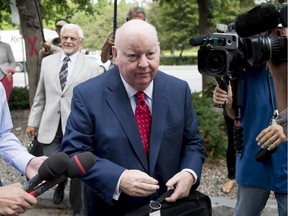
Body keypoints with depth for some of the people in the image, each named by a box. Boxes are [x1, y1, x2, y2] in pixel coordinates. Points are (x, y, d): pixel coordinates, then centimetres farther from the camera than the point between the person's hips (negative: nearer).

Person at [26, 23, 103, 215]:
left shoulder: (92, 66, -2)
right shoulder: (47, 62, 9)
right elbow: (40, 96, 13)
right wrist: (33, 121, 12)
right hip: (51, 125, 3)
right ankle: (61, 184, 43)